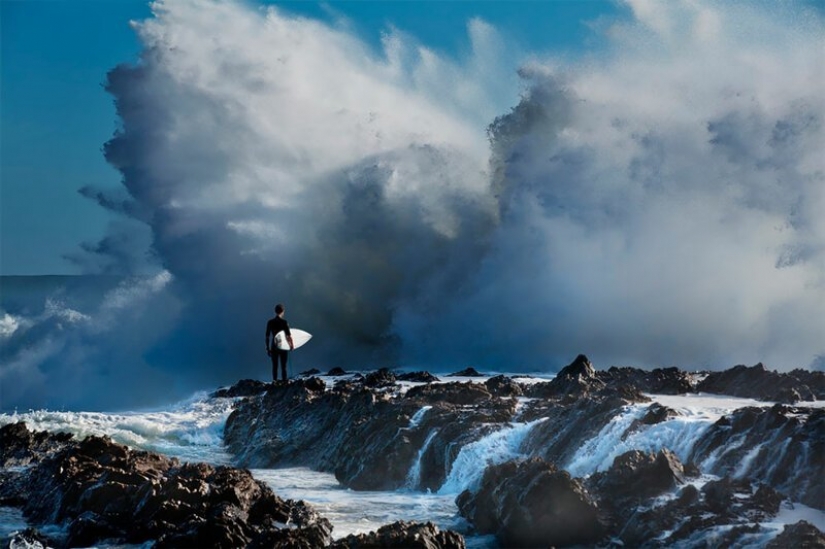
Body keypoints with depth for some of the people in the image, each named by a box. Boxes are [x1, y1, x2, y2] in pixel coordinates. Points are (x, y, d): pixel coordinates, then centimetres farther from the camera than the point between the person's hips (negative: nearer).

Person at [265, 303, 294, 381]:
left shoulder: (270, 322, 0)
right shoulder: (284, 322, -10)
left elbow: (267, 336, 3)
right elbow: (289, 335, -10)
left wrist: (268, 348, 11)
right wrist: (291, 345, 6)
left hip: (274, 347, 2)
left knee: (275, 366, 8)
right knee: (283, 366, 3)